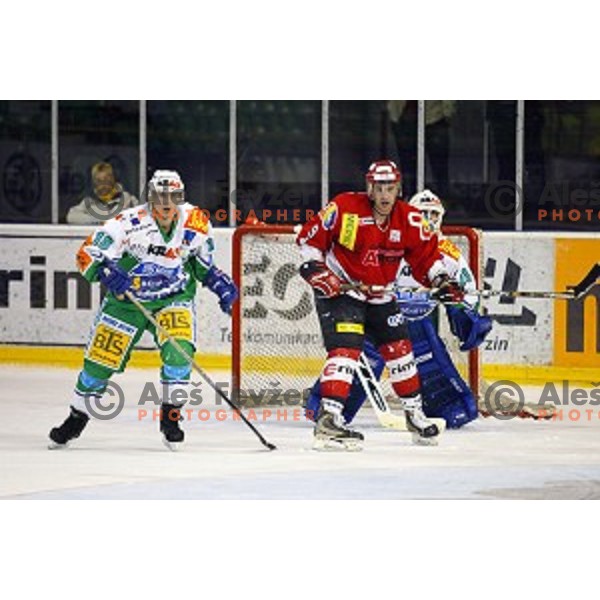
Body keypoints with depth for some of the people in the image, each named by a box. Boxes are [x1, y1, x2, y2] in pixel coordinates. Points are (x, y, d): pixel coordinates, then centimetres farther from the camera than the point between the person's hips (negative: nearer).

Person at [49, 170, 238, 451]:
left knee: (179, 351, -22)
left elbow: (204, 263, 11)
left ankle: (170, 416, -5)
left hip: (174, 298, 1)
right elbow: (87, 253, -21)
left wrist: (220, 284, -3)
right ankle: (77, 417, 21)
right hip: (128, 298, -1)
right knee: (101, 358, 0)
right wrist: (106, 271, -38)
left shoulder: (196, 222, -9)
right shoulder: (130, 222, -21)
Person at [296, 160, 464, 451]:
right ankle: (328, 419, -29)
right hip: (338, 289, -6)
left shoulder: (409, 220, -6)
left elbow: (426, 253, 6)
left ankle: (414, 411, 31)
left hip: (379, 295, 6)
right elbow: (310, 236, -10)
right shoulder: (344, 209, -19)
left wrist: (441, 280, -8)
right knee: (346, 348, -22)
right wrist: (314, 268, -19)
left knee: (399, 348, 13)